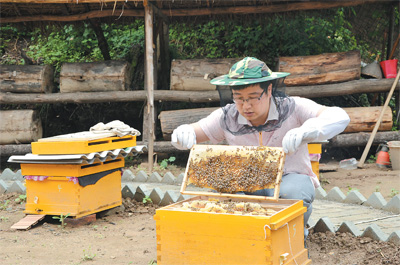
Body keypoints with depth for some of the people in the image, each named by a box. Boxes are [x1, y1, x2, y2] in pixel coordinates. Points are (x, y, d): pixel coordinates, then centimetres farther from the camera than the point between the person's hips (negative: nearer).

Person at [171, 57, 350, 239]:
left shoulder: (292, 108, -16)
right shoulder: (227, 118, -7)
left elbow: (340, 117, -28)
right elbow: (192, 132, 0)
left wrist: (304, 132, -48)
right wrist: (183, 133, -27)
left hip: (291, 178, -2)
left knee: (290, 195, -36)